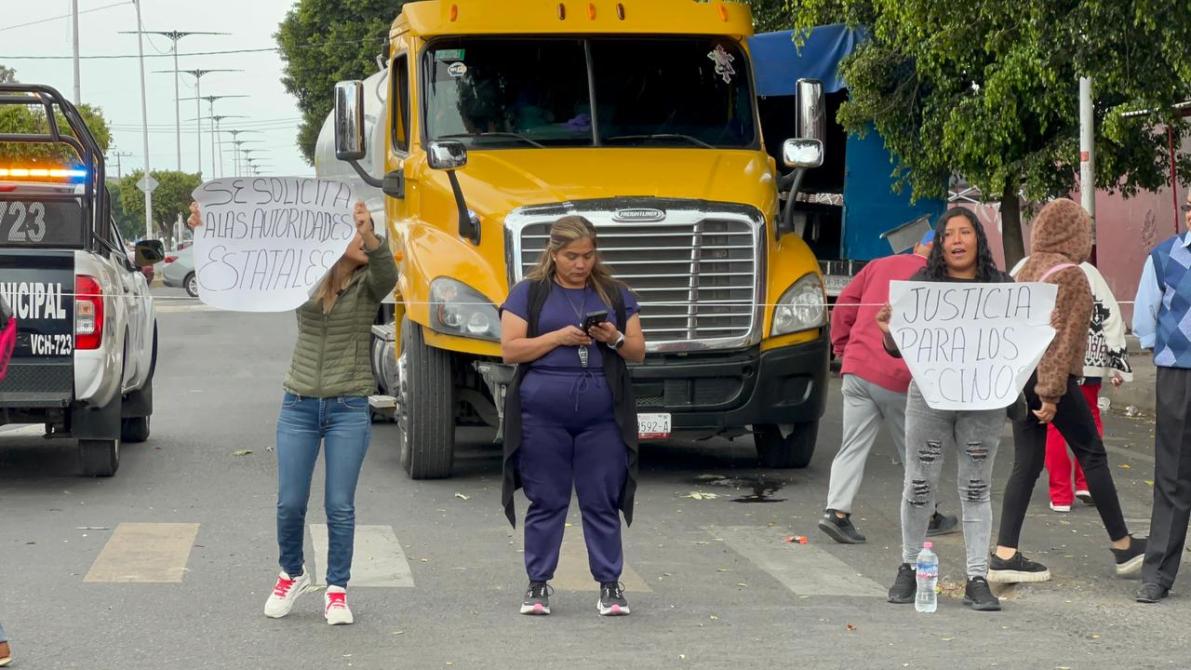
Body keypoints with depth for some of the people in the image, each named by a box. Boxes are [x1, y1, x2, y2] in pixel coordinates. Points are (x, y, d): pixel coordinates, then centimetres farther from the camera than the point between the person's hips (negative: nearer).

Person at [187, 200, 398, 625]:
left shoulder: (369, 283, -3)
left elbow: (388, 274, -25)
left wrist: (372, 237, -44)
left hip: (349, 409, -1)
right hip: (299, 406, 2)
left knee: (340, 506, 1)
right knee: (290, 503, 4)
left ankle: (337, 590, 15)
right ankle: (292, 575, 28)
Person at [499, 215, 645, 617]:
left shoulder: (615, 294, 11)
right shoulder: (529, 293, 4)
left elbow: (638, 352, 10)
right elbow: (510, 349, -4)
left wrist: (615, 339, -11)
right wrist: (559, 336, -13)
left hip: (603, 415, 1)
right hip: (543, 414, -1)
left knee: (602, 502, 2)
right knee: (546, 501, 4)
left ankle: (610, 584, 8)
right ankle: (538, 583, 12)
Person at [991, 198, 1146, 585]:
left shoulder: (1026, 272, 12)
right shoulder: (1070, 276, -11)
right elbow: (1064, 337, -16)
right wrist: (1052, 393, -17)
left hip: (1019, 375, 7)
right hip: (1052, 377, -7)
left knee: (1026, 463, 6)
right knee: (1092, 455, 5)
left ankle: (1005, 555, -1)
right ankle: (1124, 549, 13)